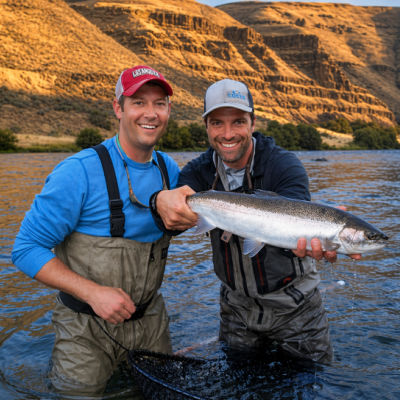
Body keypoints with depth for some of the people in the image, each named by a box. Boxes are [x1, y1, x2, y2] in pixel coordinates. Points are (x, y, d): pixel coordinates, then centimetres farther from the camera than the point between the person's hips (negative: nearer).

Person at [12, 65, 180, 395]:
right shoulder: (79, 172, -19)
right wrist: (92, 292, -25)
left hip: (150, 320, 6)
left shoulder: (170, 170, -1)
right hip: (87, 329, -5)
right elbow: (27, 249, -16)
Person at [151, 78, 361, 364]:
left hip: (294, 307, -3)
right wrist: (162, 201, -49)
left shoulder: (284, 165, -18)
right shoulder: (200, 171, -7)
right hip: (237, 306, 4)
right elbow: (172, 221, -24)